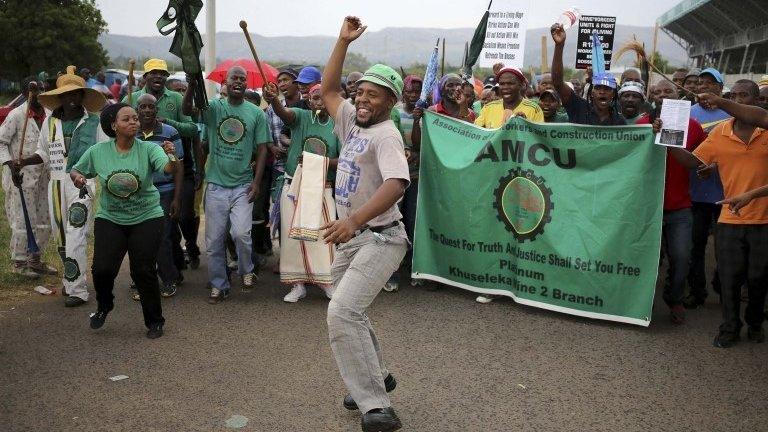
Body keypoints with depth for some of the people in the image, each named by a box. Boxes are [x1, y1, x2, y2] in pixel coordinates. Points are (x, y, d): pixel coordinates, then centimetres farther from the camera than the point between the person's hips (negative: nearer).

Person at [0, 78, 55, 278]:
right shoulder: (16, 115, -11)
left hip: (43, 176, 6)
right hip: (22, 176, -6)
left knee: (44, 221, 12)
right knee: (23, 222, 1)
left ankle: (35, 259, 28)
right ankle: (19, 263, 18)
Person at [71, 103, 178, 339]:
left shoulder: (148, 149, -11)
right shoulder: (98, 152, -4)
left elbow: (168, 168, -28)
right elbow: (75, 170, 10)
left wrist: (172, 157, -50)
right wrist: (77, 177, -13)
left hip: (147, 218, -2)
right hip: (109, 219, 2)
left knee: (143, 271, -4)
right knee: (102, 268, -7)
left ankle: (154, 321, 18)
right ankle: (104, 307, 28)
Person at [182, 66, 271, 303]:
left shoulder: (256, 113, 3)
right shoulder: (214, 107, 2)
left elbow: (262, 149, 3)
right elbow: (187, 109, -16)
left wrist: (257, 181, -5)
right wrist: (192, 85, -34)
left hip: (243, 185, -1)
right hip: (216, 183, 1)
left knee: (241, 233, -14)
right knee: (214, 239, 6)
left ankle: (246, 270, 16)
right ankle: (218, 285, 22)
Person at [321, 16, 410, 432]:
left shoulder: (386, 134, -17)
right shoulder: (351, 121, 8)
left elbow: (396, 184, -33)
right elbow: (328, 89, 21)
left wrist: (354, 220, -47)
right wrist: (343, 41, 13)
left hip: (379, 239, -9)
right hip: (349, 240, 9)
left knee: (342, 313, -23)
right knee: (347, 314, 18)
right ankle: (376, 379, 37)